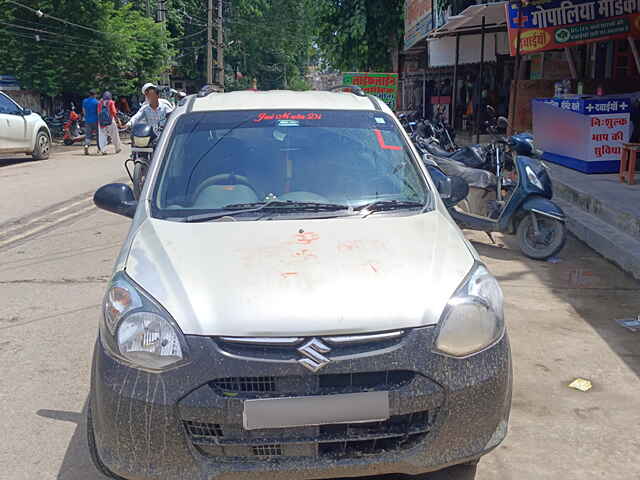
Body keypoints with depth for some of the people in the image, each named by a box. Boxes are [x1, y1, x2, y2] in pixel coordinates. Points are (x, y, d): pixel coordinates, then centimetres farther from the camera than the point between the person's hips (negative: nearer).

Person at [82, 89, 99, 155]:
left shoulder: (85, 101, 5)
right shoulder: (96, 102, -7)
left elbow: (83, 111, 11)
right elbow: (98, 111, -6)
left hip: (87, 121, 3)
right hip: (95, 120, -3)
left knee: (88, 135, 1)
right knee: (98, 135, 11)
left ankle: (86, 145, -24)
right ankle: (99, 148, 17)